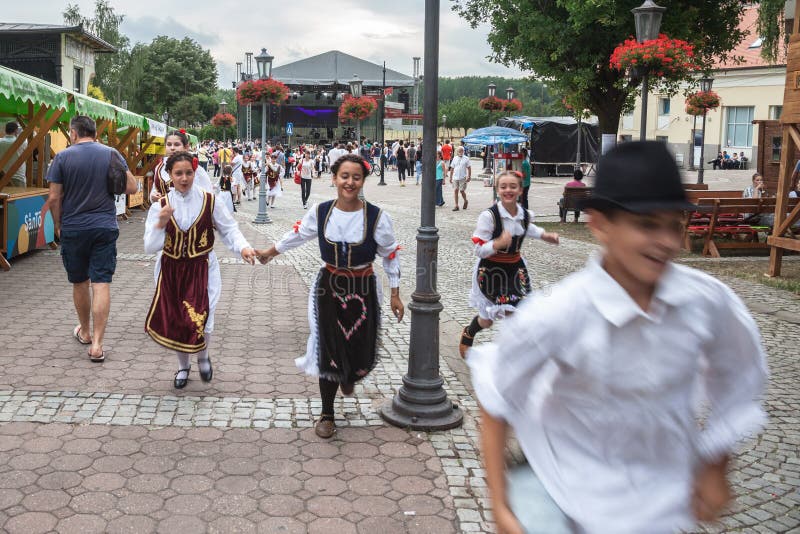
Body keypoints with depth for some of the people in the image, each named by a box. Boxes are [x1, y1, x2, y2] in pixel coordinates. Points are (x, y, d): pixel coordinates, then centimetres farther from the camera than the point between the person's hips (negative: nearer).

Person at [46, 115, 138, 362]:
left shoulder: (63, 157, -4)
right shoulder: (111, 154, -1)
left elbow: (54, 198, -5)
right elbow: (132, 187, 0)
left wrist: (58, 224, 9)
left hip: (73, 229, 0)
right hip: (105, 228, 0)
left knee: (80, 283, 16)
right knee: (101, 284, -2)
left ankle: (85, 332, 35)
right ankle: (96, 344, -7)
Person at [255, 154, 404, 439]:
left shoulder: (377, 217, -11)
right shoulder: (320, 212, -5)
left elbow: (391, 256, -1)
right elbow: (298, 234, 14)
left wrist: (395, 294, 1)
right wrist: (270, 252, 26)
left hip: (363, 290, -1)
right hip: (329, 287, 1)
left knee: (361, 349, 4)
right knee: (329, 350, 1)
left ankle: (349, 376, 45)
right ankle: (326, 414, 19)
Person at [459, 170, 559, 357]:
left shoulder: (525, 215, -3)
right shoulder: (489, 215, -21)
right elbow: (479, 250, -19)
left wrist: (545, 235, 9)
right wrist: (499, 243, -36)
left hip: (515, 269, 4)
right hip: (490, 271, -4)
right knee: (487, 320, 12)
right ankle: (467, 335, 46)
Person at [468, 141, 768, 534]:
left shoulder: (710, 301, -18)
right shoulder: (555, 314, -27)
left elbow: (737, 375, 3)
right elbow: (497, 394, -12)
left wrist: (715, 468, 11)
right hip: (564, 484, -3)